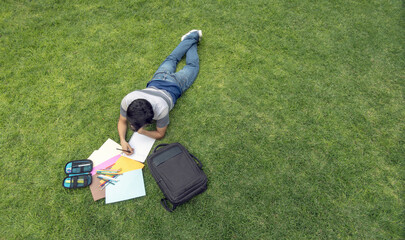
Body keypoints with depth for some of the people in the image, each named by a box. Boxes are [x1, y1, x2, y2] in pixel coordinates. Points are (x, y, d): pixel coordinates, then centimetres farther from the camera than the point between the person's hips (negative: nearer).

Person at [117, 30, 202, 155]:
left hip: (174, 86, -3)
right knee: (171, 59, 33)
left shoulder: (161, 109, -49)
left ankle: (194, 37, 47)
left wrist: (141, 131, -48)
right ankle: (191, 37, 51)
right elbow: (122, 121, -19)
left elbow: (160, 134, -30)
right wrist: (123, 140, -36)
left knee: (192, 66, 28)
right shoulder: (127, 100, -39)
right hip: (157, 80, 3)